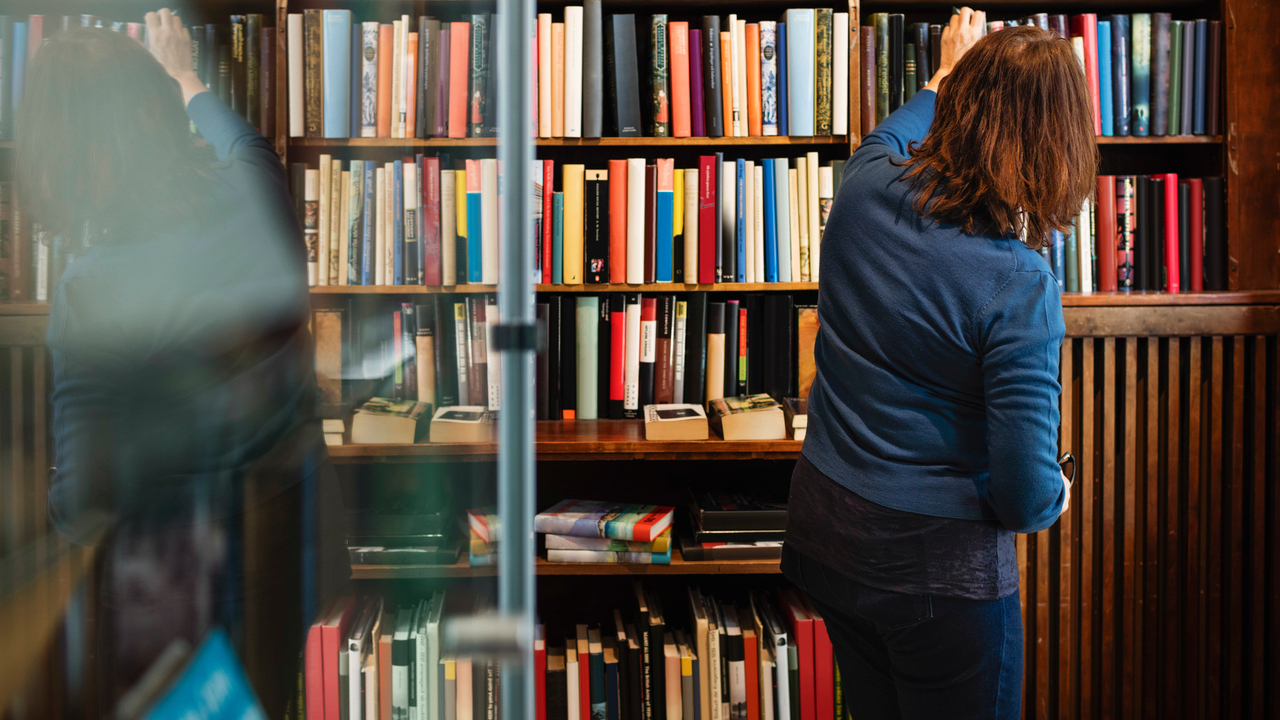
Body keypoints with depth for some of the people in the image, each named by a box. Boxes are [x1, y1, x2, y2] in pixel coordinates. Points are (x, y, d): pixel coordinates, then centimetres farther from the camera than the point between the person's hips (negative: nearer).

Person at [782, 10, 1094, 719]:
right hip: (938, 561, -6)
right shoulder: (1019, 286, -25)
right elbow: (1024, 496, -23)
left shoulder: (865, 188, -10)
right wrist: (1055, 494, 0)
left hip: (823, 528, 6)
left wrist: (943, 76, 36)